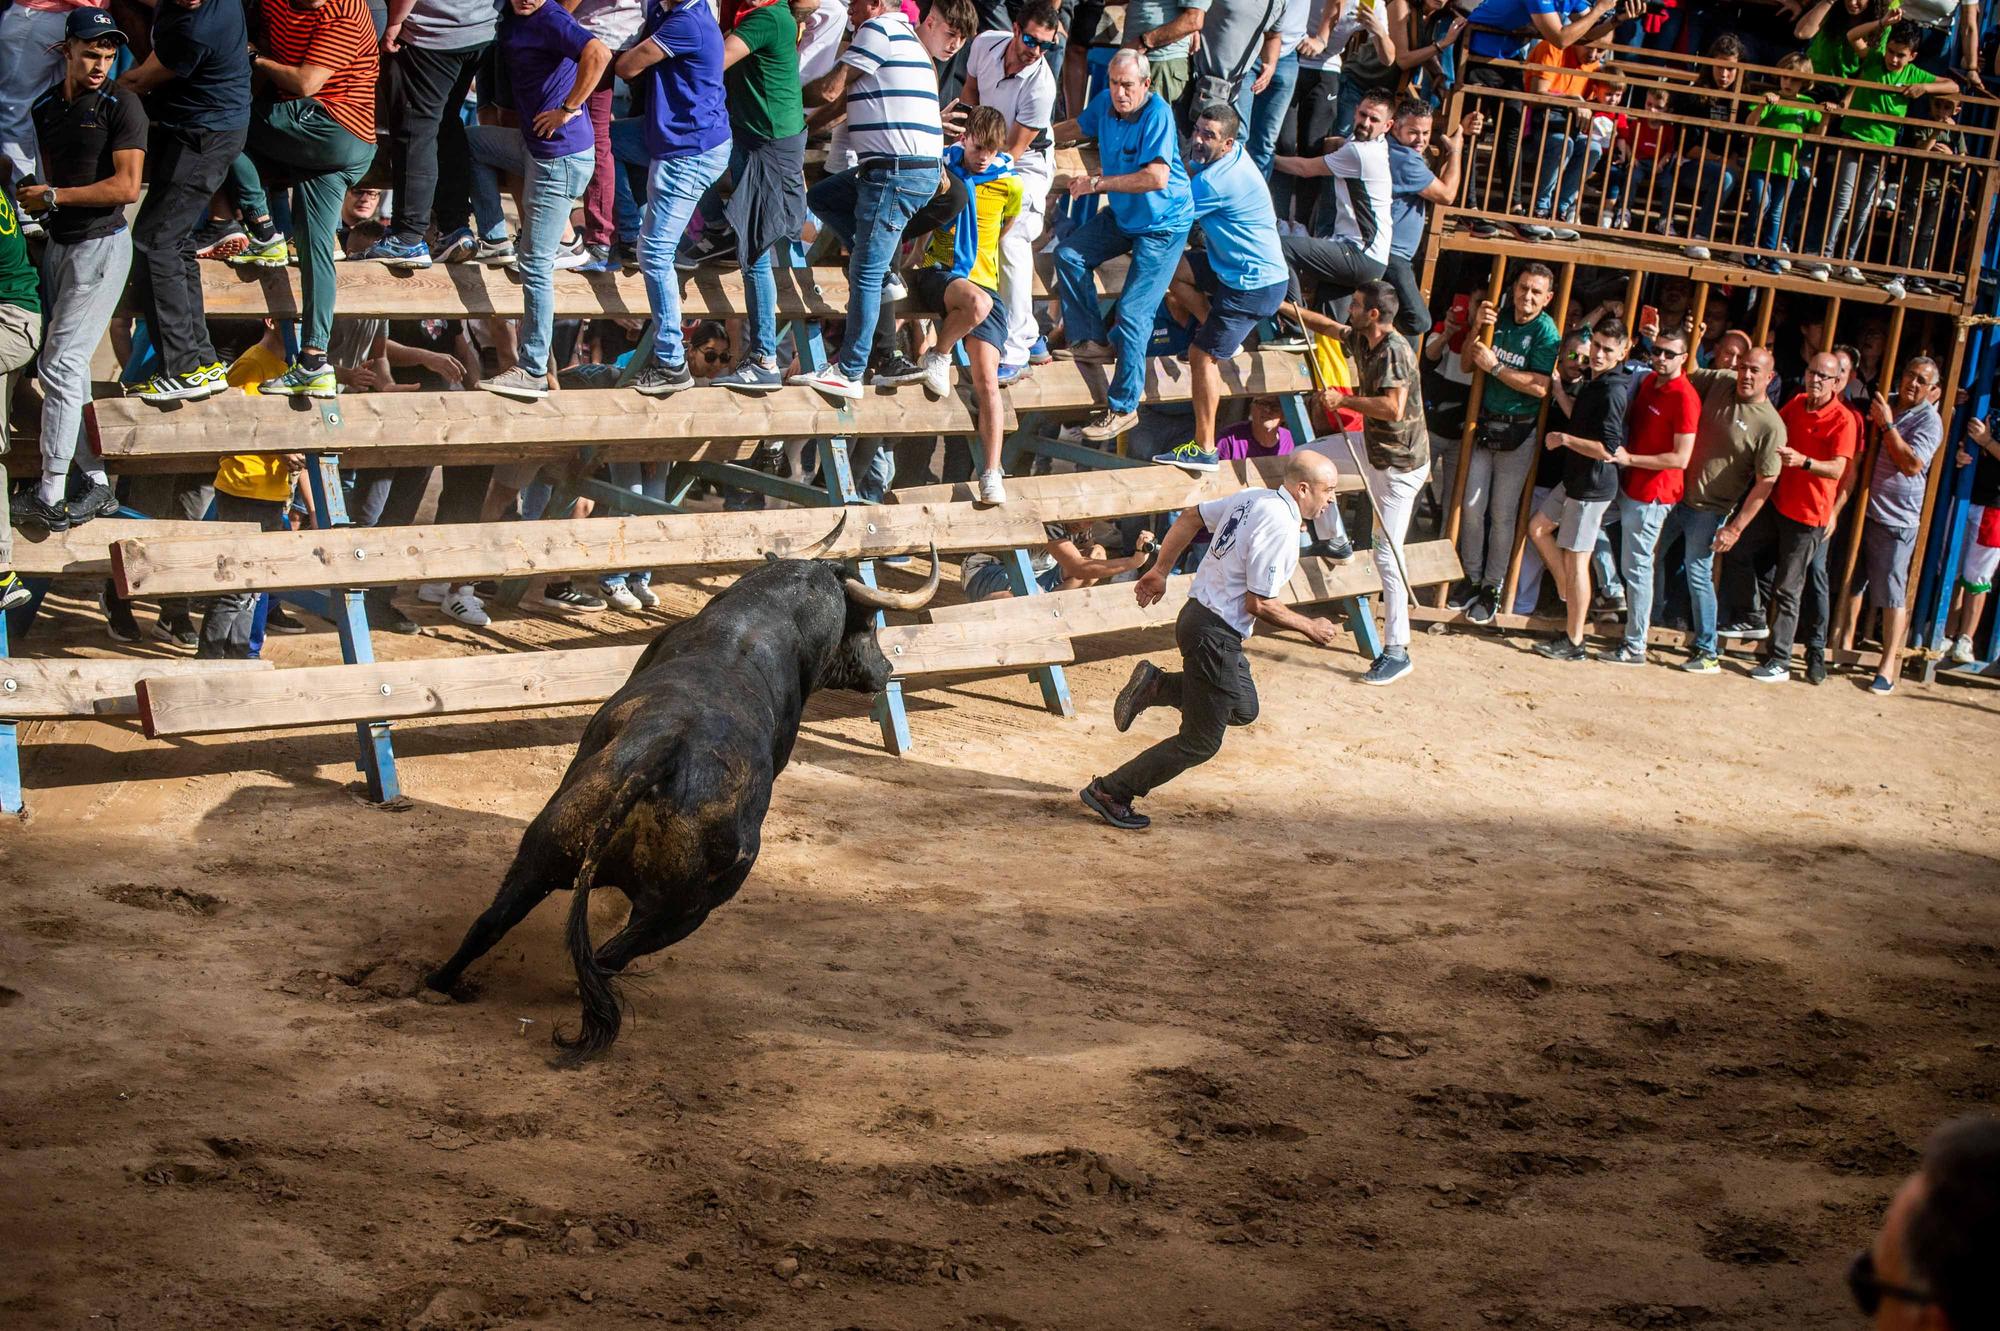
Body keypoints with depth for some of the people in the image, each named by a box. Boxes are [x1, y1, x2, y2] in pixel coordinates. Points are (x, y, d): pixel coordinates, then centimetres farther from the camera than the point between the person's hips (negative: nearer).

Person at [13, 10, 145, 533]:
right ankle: (97, 481, 14)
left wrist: (52, 197, -14)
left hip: (101, 246, -7)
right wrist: (29, 199, 2)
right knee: (56, 366, 8)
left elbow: (126, 187, -18)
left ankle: (51, 497, -10)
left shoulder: (120, 106, -10)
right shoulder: (44, 107, 10)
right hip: (57, 244, 8)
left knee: (62, 364, -12)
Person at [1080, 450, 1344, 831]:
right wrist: (1310, 627, -7)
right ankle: (1110, 792, 6)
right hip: (1217, 635, -9)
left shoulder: (1253, 497, 5)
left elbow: (1191, 517, 15)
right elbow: (1260, 604, -21)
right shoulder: (1281, 528, -22)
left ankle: (1156, 685, 16)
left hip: (1196, 613, 9)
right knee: (1200, 742, 3)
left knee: (1243, 708, 26)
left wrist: (1160, 571, 22)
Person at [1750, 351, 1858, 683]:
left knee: (1787, 588, -6)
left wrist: (1803, 461, -39)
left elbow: (1837, 469, -25)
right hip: (1781, 504, 7)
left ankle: (1779, 663, -2)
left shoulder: (1844, 420, -14)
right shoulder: (1797, 404, 7)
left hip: (1809, 514, -7)